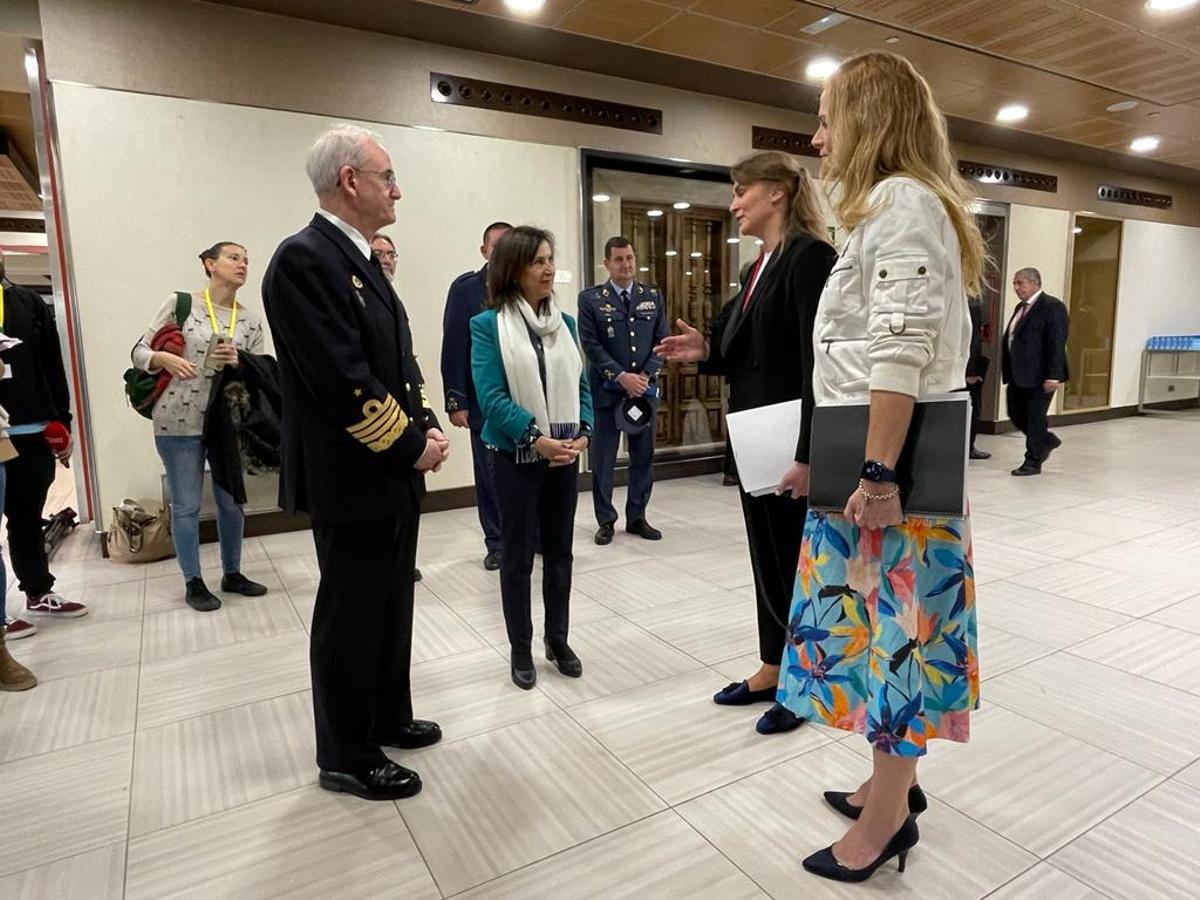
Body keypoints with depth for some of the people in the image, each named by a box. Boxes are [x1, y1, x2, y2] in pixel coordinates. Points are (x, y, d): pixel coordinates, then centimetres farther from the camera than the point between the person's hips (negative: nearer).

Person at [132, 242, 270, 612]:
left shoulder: (251, 319, 6)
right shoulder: (179, 303, -2)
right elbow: (140, 351, 1)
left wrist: (238, 362, -13)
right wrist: (165, 358, -19)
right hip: (179, 421, -3)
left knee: (232, 502, 11)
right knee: (186, 505, 5)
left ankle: (232, 573, 27)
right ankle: (193, 582, 19)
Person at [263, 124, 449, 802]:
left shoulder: (362, 260, 14)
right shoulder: (305, 258, -17)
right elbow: (343, 379, -24)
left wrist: (426, 425, 1)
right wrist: (412, 445, -15)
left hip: (393, 472, 9)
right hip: (352, 478, -9)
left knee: (391, 606, 19)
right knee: (351, 616, 5)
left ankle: (388, 719, 38)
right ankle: (346, 757, 24)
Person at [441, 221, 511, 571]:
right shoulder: (465, 288, 0)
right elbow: (453, 347, -4)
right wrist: (455, 401, -9)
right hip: (484, 399, -1)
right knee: (489, 475, 7)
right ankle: (495, 543, 21)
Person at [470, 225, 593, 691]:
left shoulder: (565, 322, 7)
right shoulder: (488, 325, -7)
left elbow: (581, 385, 7)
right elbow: (491, 396, -14)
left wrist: (583, 433, -9)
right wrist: (536, 439, -21)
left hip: (565, 453, 4)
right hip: (516, 455, -4)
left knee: (559, 549, 13)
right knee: (517, 554, 7)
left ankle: (558, 638, 29)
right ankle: (521, 649, 22)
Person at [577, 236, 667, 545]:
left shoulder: (653, 297, 10)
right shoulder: (590, 299, 0)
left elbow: (661, 341, 6)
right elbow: (591, 345, -7)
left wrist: (645, 375, -8)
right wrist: (621, 377, -15)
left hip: (644, 389, 3)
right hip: (606, 390, -3)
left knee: (643, 455, 8)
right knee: (603, 457, 2)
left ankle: (637, 517, 22)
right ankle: (606, 521, 15)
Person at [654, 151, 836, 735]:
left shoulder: (808, 255, -13)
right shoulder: (761, 266, 14)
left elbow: (816, 361, -21)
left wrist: (808, 454, -25)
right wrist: (706, 352, 0)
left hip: (792, 443, -9)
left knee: (796, 560, 6)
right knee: (767, 556, 16)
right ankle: (771, 670, 32)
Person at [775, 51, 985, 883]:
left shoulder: (901, 200, -10)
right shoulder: (892, 207, 20)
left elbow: (902, 350, -21)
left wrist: (878, 472, -24)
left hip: (893, 468, -10)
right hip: (868, 461, 10)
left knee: (893, 628, 1)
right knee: (880, 624, 15)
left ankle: (887, 813, 17)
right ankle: (893, 782, 30)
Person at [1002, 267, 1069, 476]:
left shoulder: (1052, 306, -11)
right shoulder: (1021, 307, 15)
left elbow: (1057, 343, -17)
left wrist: (1053, 376, -22)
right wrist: (1009, 374, 15)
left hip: (1040, 376, -8)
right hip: (1019, 375, 8)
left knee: (1034, 417, 0)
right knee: (1016, 414, 13)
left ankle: (1033, 462, 12)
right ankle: (1048, 441, 35)